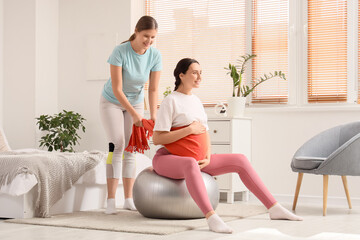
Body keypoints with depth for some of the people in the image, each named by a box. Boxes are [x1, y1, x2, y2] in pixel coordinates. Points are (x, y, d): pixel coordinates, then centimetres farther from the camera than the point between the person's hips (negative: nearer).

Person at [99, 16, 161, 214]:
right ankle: (110, 200, -14)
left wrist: (153, 117, -25)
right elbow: (117, 89, -28)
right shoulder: (120, 52, -29)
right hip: (112, 102, -4)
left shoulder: (155, 55, -18)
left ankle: (128, 199, 5)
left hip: (135, 102, 4)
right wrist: (134, 114, -31)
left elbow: (153, 90, -15)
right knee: (117, 145, -15)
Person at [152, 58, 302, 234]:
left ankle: (274, 208, -1)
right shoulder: (170, 101, -10)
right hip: (168, 160, -8)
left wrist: (208, 157, 0)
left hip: (198, 160, 8)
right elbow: (157, 139, -17)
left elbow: (205, 133, 18)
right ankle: (211, 218, -58)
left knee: (240, 160, -2)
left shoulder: (196, 101, 14)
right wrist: (190, 129, -18)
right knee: (191, 164, -42)